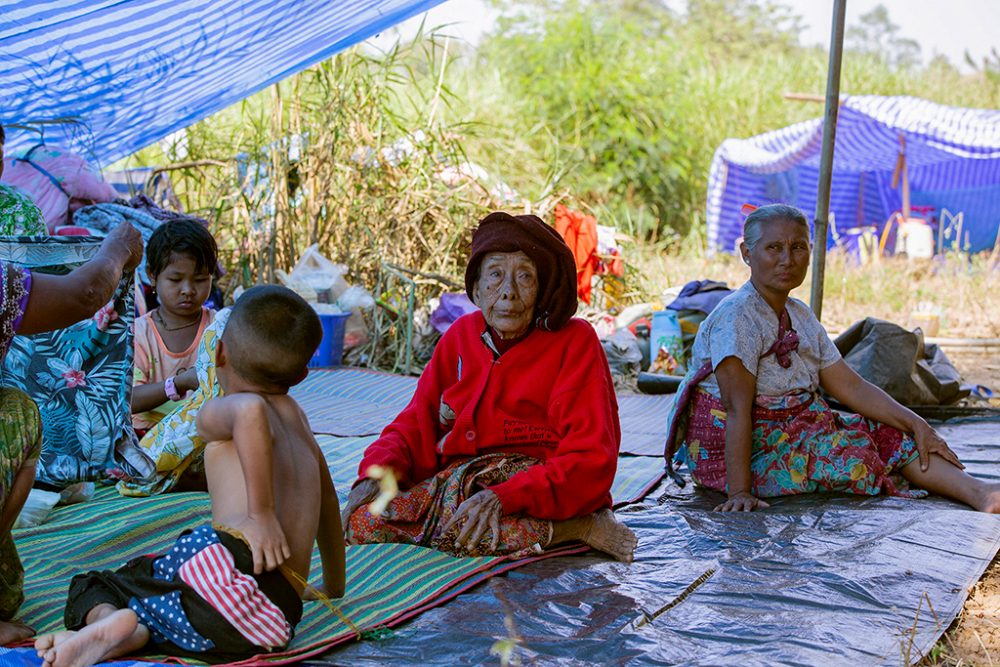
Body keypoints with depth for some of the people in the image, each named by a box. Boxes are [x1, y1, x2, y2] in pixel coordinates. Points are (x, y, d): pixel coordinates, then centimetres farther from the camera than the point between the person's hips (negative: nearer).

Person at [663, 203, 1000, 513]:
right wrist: (739, 492, -32)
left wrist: (917, 424, -3)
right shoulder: (736, 316, -19)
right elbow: (738, 409, -27)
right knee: (849, 453, -25)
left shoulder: (801, 315, 8)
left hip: (796, 431, 9)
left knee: (892, 436, -6)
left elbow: (851, 386, 8)